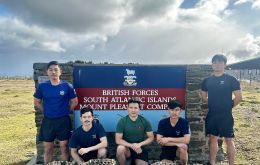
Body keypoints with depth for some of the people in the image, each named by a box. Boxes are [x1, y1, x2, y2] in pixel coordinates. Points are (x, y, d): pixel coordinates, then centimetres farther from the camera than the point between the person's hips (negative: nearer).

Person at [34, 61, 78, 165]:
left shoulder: (67, 86, -6)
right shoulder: (42, 86, -2)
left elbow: (74, 102, 4)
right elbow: (37, 102, 10)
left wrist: (65, 111, 1)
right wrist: (47, 111, 5)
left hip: (63, 120, -1)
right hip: (48, 121, 2)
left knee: (64, 147, 7)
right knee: (47, 148, 11)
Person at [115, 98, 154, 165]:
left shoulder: (145, 121, -6)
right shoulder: (122, 121, -11)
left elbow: (151, 137, -3)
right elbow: (118, 140, -13)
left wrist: (139, 144, -19)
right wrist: (131, 145, -25)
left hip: (140, 149, 1)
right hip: (127, 148, -1)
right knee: (120, 148, -32)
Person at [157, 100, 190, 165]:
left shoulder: (184, 122, -12)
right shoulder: (162, 122, -11)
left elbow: (186, 140, -24)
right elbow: (159, 141, -19)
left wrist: (169, 139, -25)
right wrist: (177, 143, -28)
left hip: (179, 150, 1)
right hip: (166, 150, 0)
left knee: (183, 147, -31)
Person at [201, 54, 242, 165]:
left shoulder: (231, 80, -6)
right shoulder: (207, 81, 6)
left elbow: (238, 97, -6)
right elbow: (204, 97, 16)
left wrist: (229, 106, -1)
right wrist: (213, 105, 9)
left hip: (226, 115, -4)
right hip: (211, 115, 4)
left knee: (229, 140, 4)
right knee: (213, 139, 13)